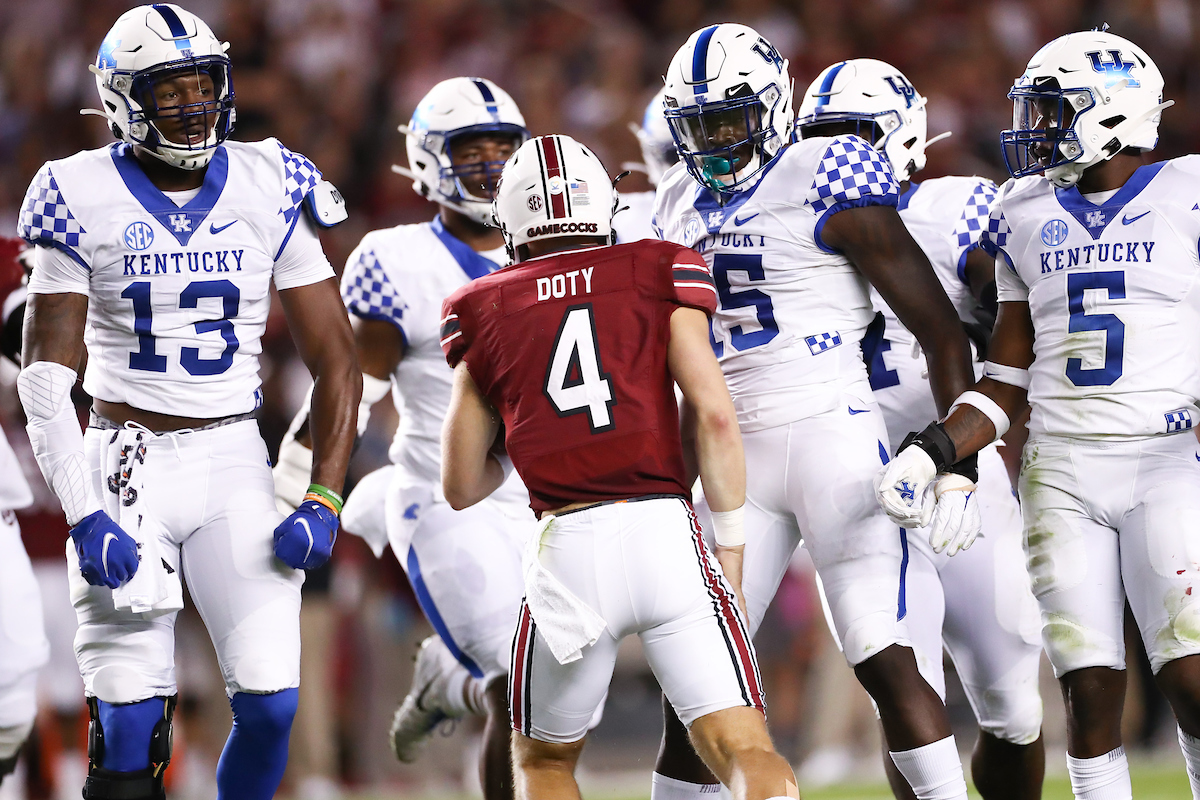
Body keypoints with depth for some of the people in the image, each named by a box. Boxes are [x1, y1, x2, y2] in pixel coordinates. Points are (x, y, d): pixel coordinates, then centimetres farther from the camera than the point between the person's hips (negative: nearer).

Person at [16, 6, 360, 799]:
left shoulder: (270, 193, 0)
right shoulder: (85, 203, -4)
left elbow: (337, 364, 4)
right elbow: (46, 377, -5)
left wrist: (323, 503, -7)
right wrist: (84, 517, -15)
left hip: (234, 464, 2)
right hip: (126, 462, -2)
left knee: (272, 701, -9)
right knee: (130, 728, -6)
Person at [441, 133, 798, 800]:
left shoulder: (483, 313, 14)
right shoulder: (659, 274, 10)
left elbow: (463, 487, 18)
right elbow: (713, 414, -1)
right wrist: (731, 547, 6)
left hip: (569, 548, 1)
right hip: (666, 530, -1)